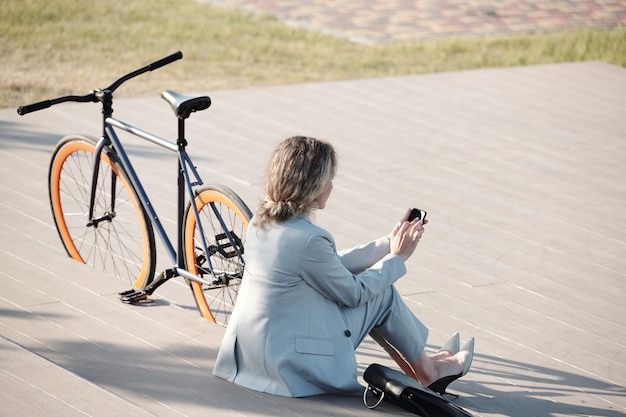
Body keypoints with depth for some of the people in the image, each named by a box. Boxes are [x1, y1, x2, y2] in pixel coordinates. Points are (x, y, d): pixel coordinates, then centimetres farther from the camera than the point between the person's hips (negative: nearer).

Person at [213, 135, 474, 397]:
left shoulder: (261, 221, 3)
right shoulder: (309, 239, -25)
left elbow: (335, 264, 12)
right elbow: (353, 292, -9)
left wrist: (389, 243, 15)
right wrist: (397, 257, 5)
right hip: (290, 366, -8)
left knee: (374, 285, 19)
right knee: (382, 293, 7)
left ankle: (421, 362, 33)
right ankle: (427, 372, 28)